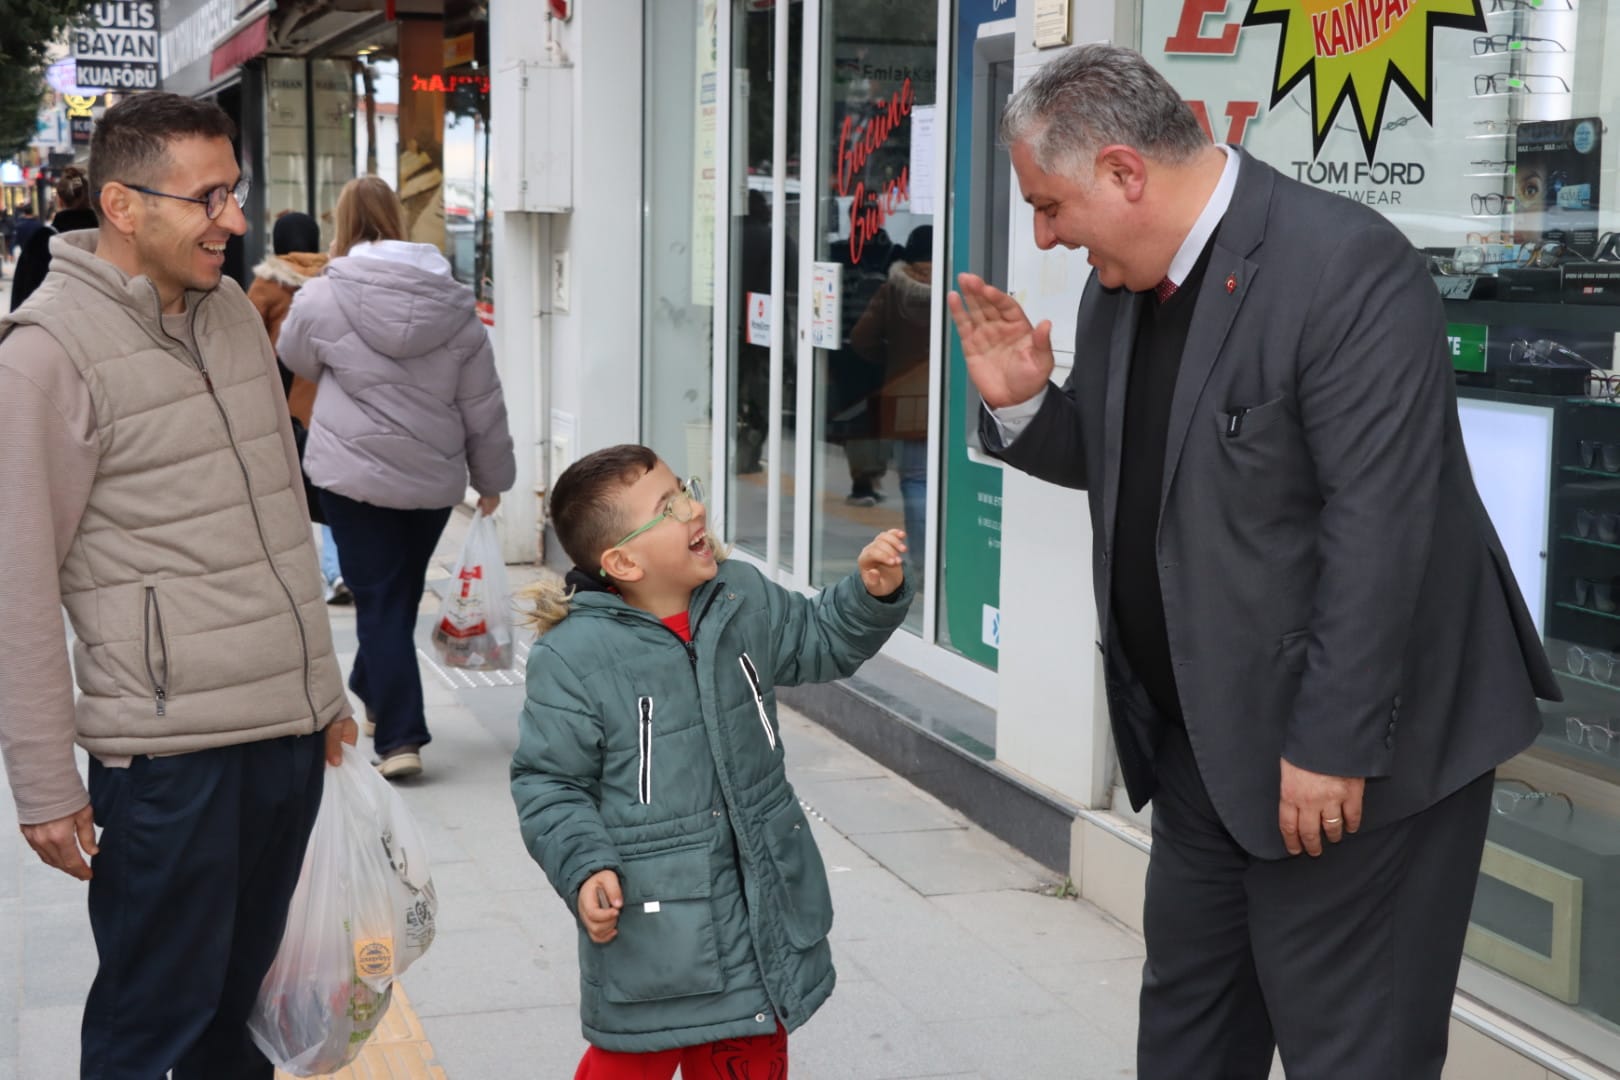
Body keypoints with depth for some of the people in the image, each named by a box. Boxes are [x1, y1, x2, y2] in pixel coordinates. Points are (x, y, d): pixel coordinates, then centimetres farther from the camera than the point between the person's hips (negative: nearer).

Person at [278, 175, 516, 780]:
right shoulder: (454, 303, 1)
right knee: (402, 594, 20)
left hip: (354, 475, -4)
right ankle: (373, 696, 38)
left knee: (379, 600, 1)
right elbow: (483, 404, 5)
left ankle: (400, 737, -4)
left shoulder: (322, 298, -9)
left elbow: (298, 361, 12)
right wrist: (492, 476, 15)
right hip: (435, 478, 4)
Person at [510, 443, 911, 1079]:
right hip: (649, 914, -5)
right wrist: (585, 867, -25)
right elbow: (548, 782, -13)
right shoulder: (572, 656, -19)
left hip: (759, 898, 6)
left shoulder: (744, 600, -2)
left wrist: (872, 594, -1)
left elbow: (819, 642, 16)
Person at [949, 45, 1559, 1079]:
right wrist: (1022, 403, -2)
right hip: (1201, 747, 8)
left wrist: (1332, 745, -23)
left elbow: (1380, 522, -24)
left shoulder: (1346, 265, -21)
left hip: (1347, 757, -8)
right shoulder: (1119, 289, 5)